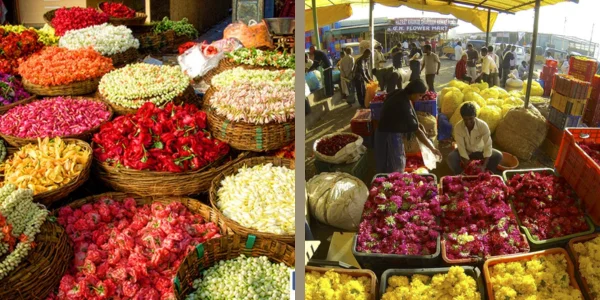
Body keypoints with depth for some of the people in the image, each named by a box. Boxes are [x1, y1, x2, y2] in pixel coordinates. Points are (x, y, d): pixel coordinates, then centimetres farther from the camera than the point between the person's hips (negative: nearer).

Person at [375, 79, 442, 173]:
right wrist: (432, 149, -17)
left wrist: (417, 124, 1)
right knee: (395, 169, 1)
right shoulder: (403, 104, -28)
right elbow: (417, 131, -24)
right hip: (389, 136, -10)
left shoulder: (400, 94, -2)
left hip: (388, 131, 10)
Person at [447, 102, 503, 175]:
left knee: (498, 156, -24)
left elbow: (488, 146, -30)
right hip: (465, 151, -1)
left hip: (480, 151, 1)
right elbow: (461, 148, -25)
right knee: (451, 157, -31)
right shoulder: (458, 127, -26)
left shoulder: (483, 125, -27)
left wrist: (483, 166, -41)